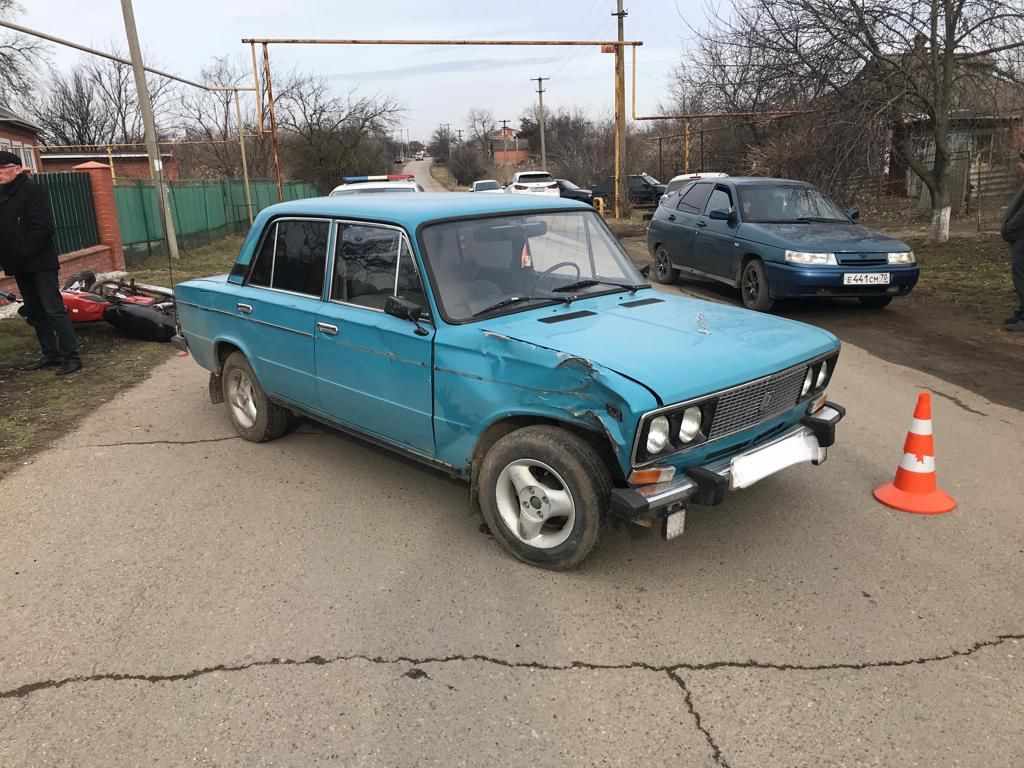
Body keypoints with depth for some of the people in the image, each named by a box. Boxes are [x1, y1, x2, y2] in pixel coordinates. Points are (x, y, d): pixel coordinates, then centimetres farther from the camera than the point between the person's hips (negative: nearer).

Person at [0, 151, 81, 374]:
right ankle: (51, 354, 17)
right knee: (35, 312, 11)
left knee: (54, 309, -11)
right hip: (20, 265, 8)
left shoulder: (32, 190, -7)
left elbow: (43, 227, -16)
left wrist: (24, 251, -17)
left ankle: (71, 356, -10)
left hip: (40, 263, -8)